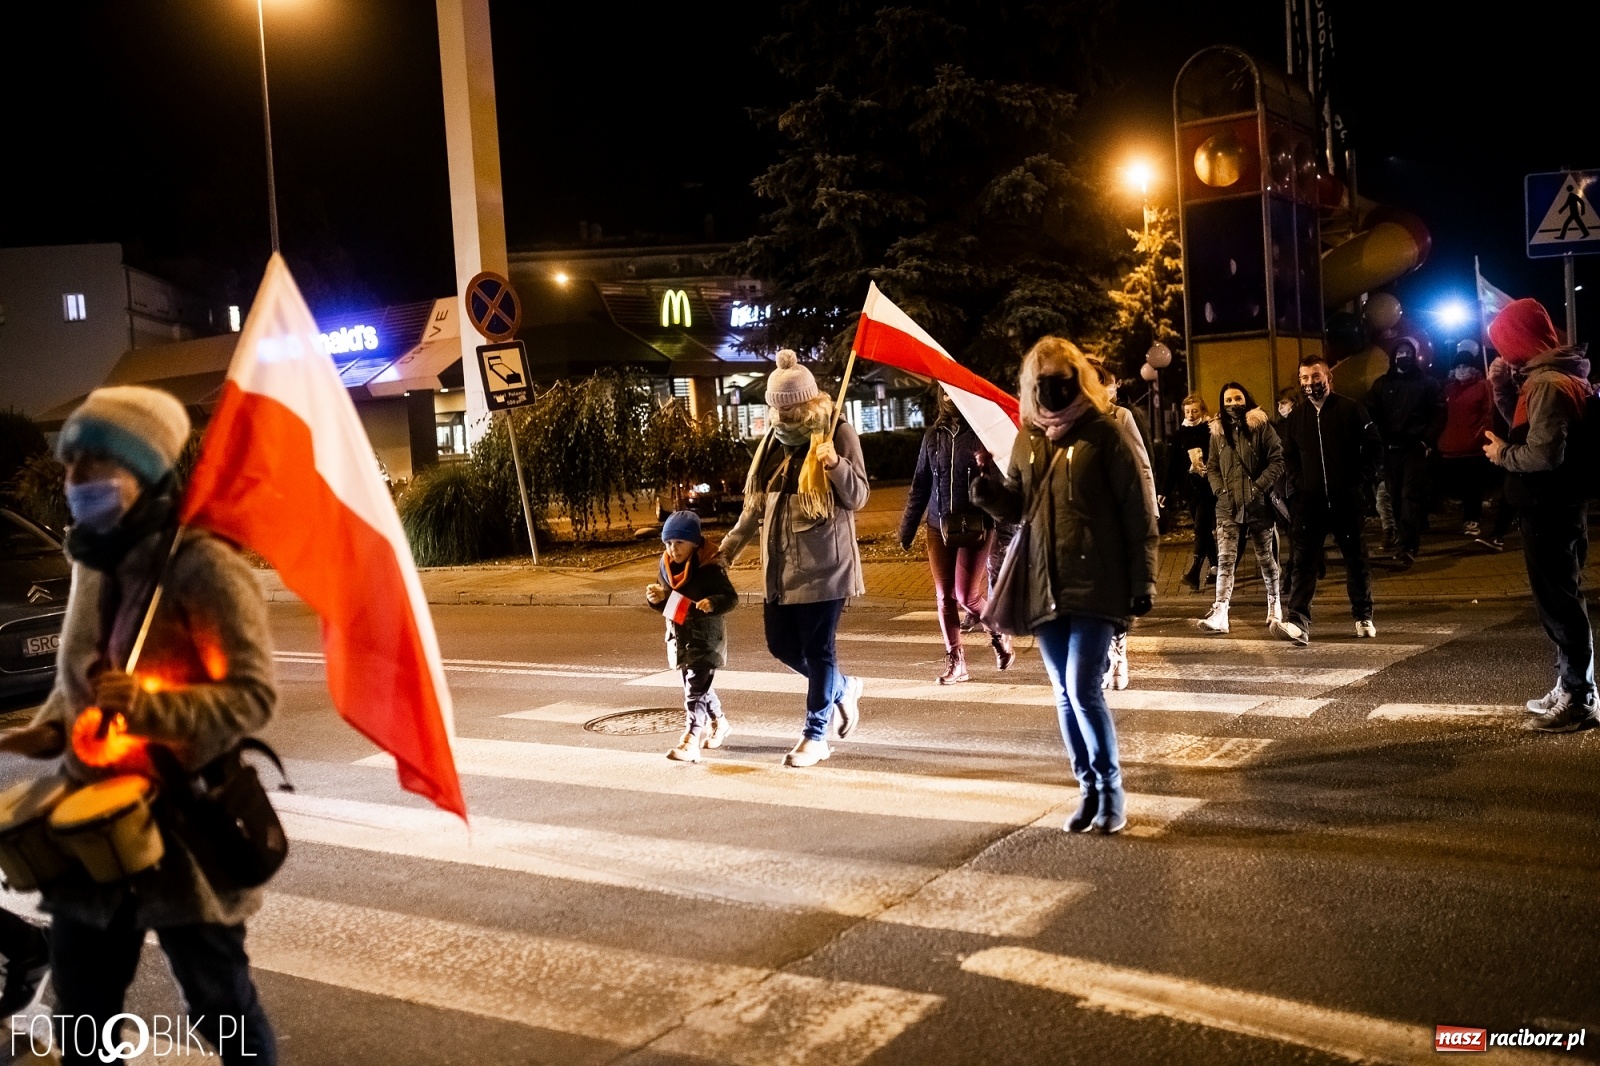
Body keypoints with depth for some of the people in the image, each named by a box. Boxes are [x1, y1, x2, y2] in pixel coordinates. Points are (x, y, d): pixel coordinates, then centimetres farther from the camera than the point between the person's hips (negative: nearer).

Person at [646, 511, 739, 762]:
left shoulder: (709, 569, -18)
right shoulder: (665, 567, 3)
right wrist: (656, 598, -9)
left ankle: (690, 742, -14)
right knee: (699, 686, 20)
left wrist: (713, 603, -36)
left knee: (696, 689, -12)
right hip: (679, 637, 8)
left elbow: (731, 597, -17)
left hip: (706, 638, -8)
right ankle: (718, 723, 41)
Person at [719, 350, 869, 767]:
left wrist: (835, 463, -28)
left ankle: (815, 734, 11)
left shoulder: (837, 433, -8)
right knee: (782, 644, 12)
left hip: (823, 563, -7)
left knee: (817, 648, -1)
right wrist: (731, 543, 17)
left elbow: (857, 497, -10)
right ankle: (842, 689, 35)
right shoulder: (775, 438, 10)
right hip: (781, 563, 7)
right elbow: (757, 499, 18)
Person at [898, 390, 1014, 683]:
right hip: (938, 528, 5)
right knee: (944, 596, 5)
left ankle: (999, 634, 22)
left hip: (975, 528, -5)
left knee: (966, 595, -8)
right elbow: (920, 484, 13)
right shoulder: (933, 435, 10)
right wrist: (908, 527, 12)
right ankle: (955, 662, 16)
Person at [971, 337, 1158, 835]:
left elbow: (1138, 511, -6)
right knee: (1066, 695, 10)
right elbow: (1017, 506, 17)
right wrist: (989, 491, -5)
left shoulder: (1104, 433, -5)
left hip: (1095, 586, -5)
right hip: (1045, 587, 6)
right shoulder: (1026, 439, 10)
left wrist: (1143, 580, -9)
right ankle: (1088, 790, 23)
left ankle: (1111, 790, 8)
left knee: (1083, 690, -11)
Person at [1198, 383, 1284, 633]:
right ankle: (1219, 614, -15)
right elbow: (1212, 466, 15)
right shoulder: (1218, 431, 11)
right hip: (1228, 506, 2)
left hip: (1259, 504, -2)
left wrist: (1260, 486, -14)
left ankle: (1274, 606, 28)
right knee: (1225, 559, -8)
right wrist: (1221, 491, 0)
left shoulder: (1261, 426, -1)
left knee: (1265, 556, 11)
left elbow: (1277, 459, -5)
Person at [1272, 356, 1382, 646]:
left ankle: (1364, 617, 24)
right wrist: (1300, 481, 7)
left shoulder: (1351, 410, -1)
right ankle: (1297, 622, -17)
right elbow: (1289, 456, 20)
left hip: (1348, 500, -2)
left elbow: (1374, 447, 1)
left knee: (1356, 559, 10)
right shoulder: (1295, 417, 9)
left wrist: (1361, 479, -5)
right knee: (1303, 561, -9)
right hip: (1310, 502, 2)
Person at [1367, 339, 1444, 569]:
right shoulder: (1381, 384, 12)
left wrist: (1428, 441, -8)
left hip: (1415, 449, -3)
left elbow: (1438, 414, 2)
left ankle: (1405, 548, -14)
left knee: (1410, 497, -9)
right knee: (1396, 498, 5)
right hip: (1389, 450, 3)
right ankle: (1409, 541, 17)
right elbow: (1371, 415, 9)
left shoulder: (1426, 383, 5)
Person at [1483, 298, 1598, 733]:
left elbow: (1543, 453, -27)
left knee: (1558, 601, -4)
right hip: (1556, 507, 10)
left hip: (1550, 511, -10)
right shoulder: (1545, 378, 12)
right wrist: (1503, 388, 7)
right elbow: (1528, 428, 17)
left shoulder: (1548, 384, -20)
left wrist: (1502, 454, -10)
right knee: (1561, 598, 16)